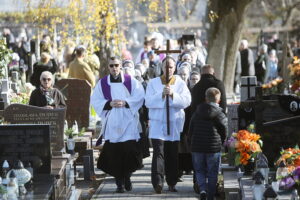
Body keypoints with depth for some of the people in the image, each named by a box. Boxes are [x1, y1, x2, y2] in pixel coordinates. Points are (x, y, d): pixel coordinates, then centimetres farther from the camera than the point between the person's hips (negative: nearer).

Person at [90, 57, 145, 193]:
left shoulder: (131, 81, 7)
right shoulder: (102, 83, 9)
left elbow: (139, 97, 0)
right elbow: (95, 101, 4)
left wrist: (125, 102, -13)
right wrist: (109, 104, -12)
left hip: (128, 123, -1)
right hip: (111, 124, 1)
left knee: (130, 151, -7)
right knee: (113, 154, -4)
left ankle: (127, 177, 16)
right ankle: (119, 182, 4)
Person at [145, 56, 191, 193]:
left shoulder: (180, 84, 8)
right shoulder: (153, 83, 7)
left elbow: (186, 101, -5)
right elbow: (148, 102, -5)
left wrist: (173, 94, -19)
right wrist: (161, 95, -19)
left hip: (175, 124, 2)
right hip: (157, 124, -1)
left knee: (173, 155, 4)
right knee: (158, 152, -13)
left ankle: (172, 183, 14)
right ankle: (157, 183, -21)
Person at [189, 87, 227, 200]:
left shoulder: (197, 113, 4)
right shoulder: (220, 115, -6)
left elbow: (190, 131, 8)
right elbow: (224, 133, 0)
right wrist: (220, 143, 18)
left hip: (197, 148, 2)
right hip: (214, 148, -2)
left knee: (199, 171, 14)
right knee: (212, 174, 8)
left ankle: (202, 189, -10)